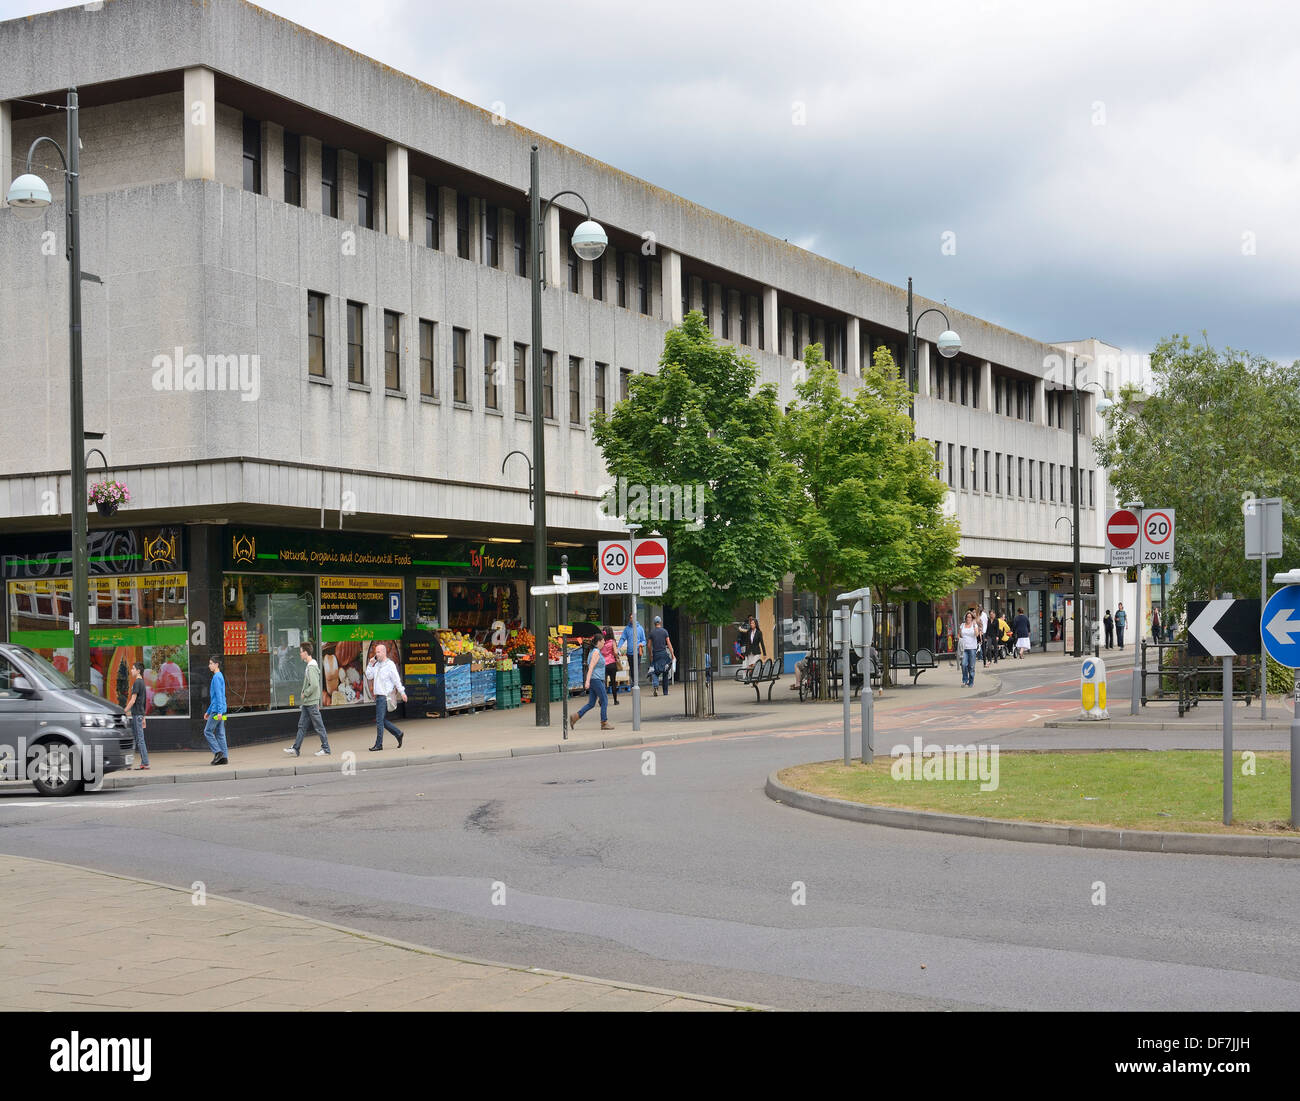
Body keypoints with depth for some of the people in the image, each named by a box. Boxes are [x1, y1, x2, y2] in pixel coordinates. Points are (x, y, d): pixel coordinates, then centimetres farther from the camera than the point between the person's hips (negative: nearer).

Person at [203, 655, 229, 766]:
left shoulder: (217, 677, -11)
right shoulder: (220, 677, 19)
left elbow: (219, 695, -19)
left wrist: (219, 711, -23)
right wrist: (208, 711, 28)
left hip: (217, 711, -9)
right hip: (219, 711, 9)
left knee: (207, 731, -4)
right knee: (220, 733, 6)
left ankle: (218, 752, -8)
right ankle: (224, 757, 3)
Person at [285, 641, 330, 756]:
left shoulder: (311, 667, -18)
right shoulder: (309, 666, 13)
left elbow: (314, 685, -26)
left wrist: (304, 694, -13)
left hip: (312, 703, -10)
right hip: (306, 703, 10)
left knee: (319, 726, -2)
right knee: (302, 726, 11)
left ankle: (326, 749, 4)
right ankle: (296, 749, 14)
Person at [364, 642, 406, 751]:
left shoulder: (390, 665, -8)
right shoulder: (377, 664, 15)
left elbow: (396, 680, -9)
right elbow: (369, 676, 11)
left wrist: (402, 692, -10)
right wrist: (370, 664, 3)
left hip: (385, 696, -8)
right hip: (378, 696, 8)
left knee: (379, 720, -8)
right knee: (383, 720, 11)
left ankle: (379, 744, -3)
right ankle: (398, 734, 24)